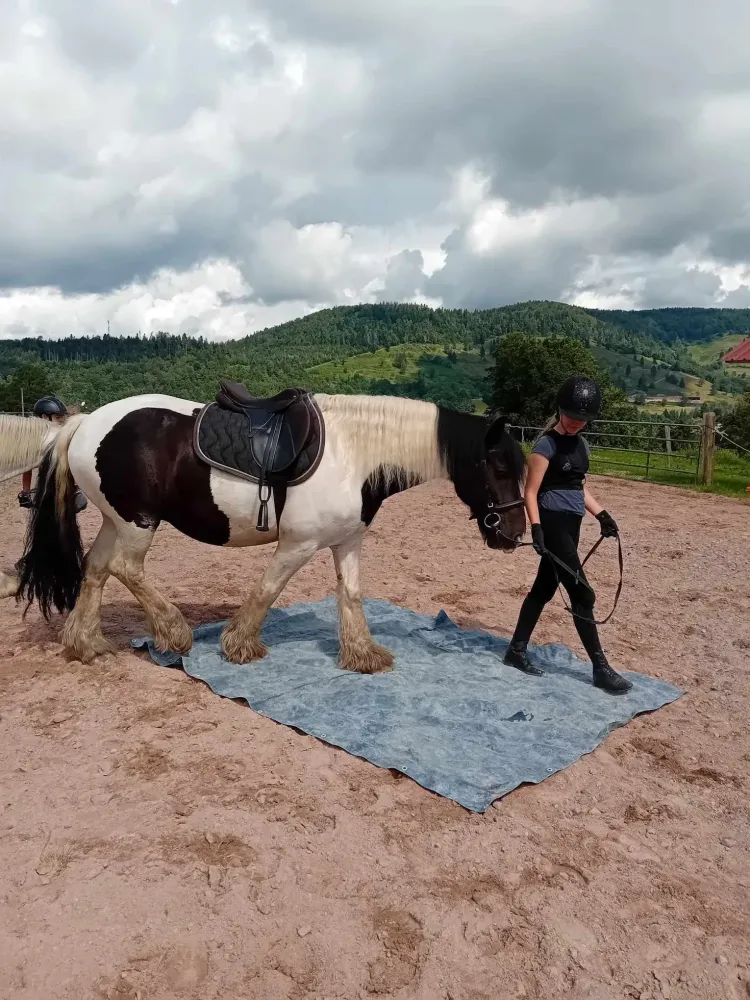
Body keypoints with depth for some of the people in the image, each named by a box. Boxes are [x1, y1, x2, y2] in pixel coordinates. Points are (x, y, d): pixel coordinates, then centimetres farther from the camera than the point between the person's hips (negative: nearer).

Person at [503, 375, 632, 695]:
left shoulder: (581, 444, 13)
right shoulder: (547, 444, -12)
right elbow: (531, 492, -14)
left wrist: (601, 513, 10)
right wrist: (536, 529, -24)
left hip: (571, 524, 9)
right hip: (553, 524, -8)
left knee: (544, 588, 14)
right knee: (582, 594, -5)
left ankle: (517, 650, 27)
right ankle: (601, 669, 6)